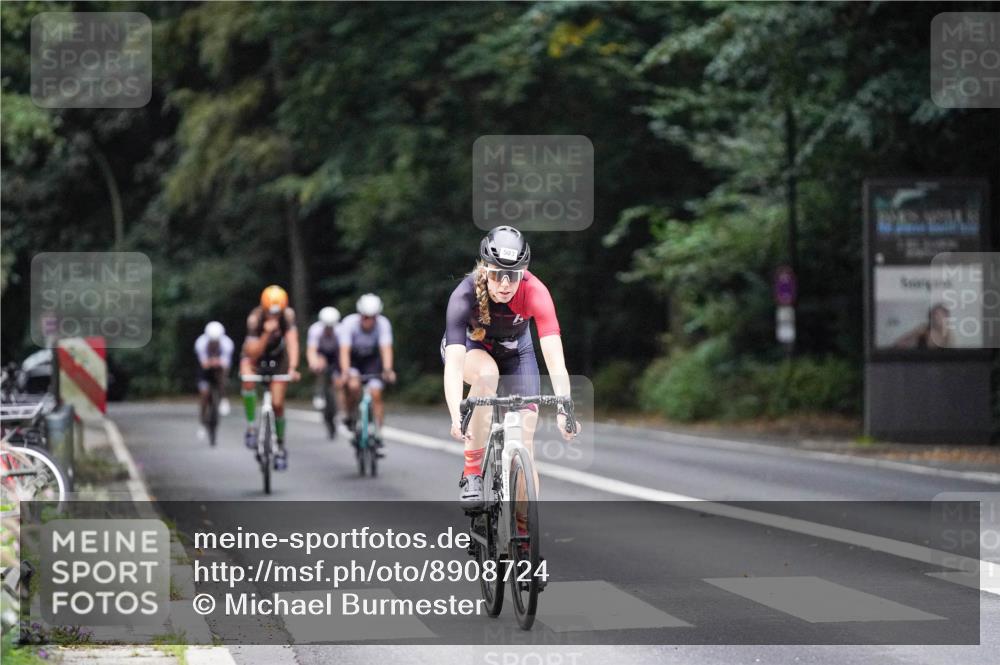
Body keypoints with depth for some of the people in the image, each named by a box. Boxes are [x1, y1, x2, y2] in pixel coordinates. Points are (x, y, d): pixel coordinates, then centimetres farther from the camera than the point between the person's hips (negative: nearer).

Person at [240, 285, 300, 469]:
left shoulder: (288, 315, -27)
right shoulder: (254, 319, -31)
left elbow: (292, 341, -33)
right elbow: (253, 353, -35)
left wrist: (293, 368, -47)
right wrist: (266, 333, -49)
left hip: (278, 357, 1)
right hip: (255, 356, -1)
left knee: (277, 404, -3)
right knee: (249, 380, -34)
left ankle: (281, 445, 17)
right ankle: (251, 427, -21)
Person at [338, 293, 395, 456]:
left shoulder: (383, 324, -26)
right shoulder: (349, 323, -30)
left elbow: (386, 349, -34)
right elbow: (344, 350, -36)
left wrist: (387, 370, -50)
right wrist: (345, 372, -51)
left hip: (372, 359, 1)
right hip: (352, 359, -1)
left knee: (376, 394, -14)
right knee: (353, 385, -29)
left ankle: (377, 437, -5)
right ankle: (350, 417, -3)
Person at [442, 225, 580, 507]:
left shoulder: (534, 292, -35)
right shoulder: (465, 295, -37)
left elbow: (554, 355, -44)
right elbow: (453, 364, -45)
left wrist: (563, 409, -58)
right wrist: (457, 417, -61)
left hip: (515, 351, 2)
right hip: (470, 345, -2)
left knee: (524, 443, -10)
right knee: (487, 373, -37)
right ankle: (472, 473, -25)